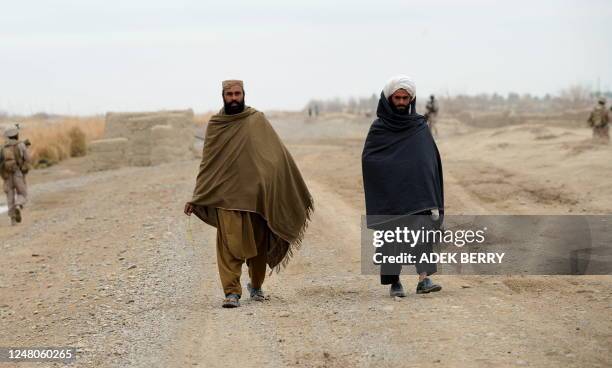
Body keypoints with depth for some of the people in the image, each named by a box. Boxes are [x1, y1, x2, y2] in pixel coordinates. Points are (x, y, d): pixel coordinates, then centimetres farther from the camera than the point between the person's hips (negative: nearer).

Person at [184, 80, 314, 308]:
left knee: (258, 242, 8)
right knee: (230, 243, -12)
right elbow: (207, 163, 9)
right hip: (226, 193, -1)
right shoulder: (215, 125, 6)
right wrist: (195, 198, 4)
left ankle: (256, 285, 29)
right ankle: (232, 292, -11)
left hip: (256, 192, 1)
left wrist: (295, 189, -3)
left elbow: (278, 153, 2)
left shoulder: (257, 120, 4)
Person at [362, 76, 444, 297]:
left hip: (417, 191, 1)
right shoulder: (378, 128, 3)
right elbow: (367, 159, -1)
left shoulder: (420, 127, 9)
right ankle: (394, 282, 11)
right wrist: (392, 167, -11)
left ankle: (424, 279, -21)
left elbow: (432, 158, 10)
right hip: (389, 194, -1)